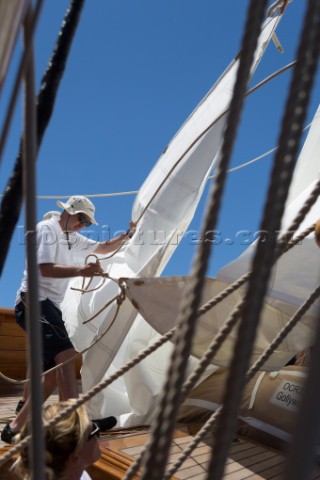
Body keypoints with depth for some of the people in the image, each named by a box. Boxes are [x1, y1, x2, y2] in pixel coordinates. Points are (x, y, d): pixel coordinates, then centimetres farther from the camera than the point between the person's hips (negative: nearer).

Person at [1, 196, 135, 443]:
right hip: (35, 302, -10)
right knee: (65, 353, -27)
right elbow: (45, 269, -16)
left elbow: (104, 248, 31)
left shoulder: (74, 239, 24)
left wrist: (127, 235, 14)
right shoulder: (47, 229, -4)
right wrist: (81, 270, -25)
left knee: (55, 369, 3)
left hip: (49, 306, 10)